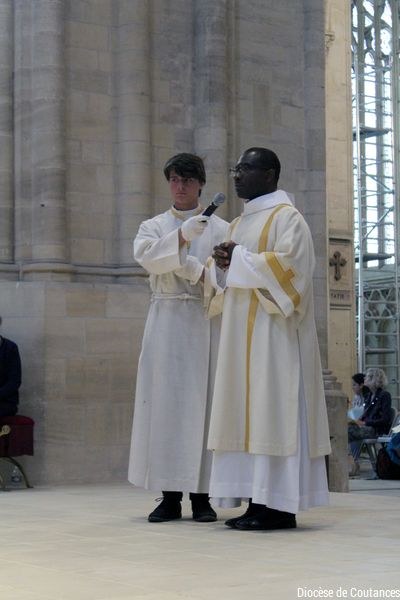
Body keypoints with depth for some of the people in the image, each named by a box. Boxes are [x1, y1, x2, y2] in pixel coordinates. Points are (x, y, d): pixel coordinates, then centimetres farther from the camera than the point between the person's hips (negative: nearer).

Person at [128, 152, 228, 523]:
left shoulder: (221, 228, 11)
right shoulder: (153, 226, 13)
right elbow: (146, 256, -9)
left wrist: (196, 269, -16)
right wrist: (182, 235, -23)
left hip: (205, 321, -1)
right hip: (165, 321, 1)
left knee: (203, 401, -5)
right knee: (166, 402, -4)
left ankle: (201, 495, -1)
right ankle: (171, 496, -1)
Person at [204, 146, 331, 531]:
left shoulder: (286, 217, -4)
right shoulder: (239, 224, 21)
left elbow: (288, 265, -18)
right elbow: (221, 281, 20)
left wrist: (240, 260, -13)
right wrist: (221, 265, -2)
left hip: (273, 331, -8)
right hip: (242, 334, 8)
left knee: (273, 410, -10)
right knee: (247, 413, 4)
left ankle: (280, 507, -9)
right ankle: (259, 501, 5)